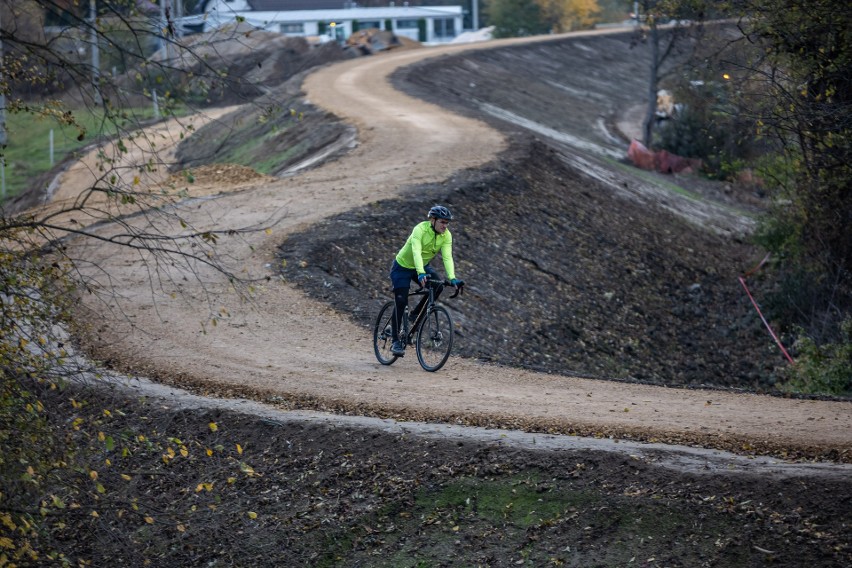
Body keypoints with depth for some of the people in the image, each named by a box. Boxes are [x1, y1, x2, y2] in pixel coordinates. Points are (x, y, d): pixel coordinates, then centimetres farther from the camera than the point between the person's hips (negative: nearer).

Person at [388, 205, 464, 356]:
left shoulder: (446, 235, -15)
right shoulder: (420, 229, -31)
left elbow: (447, 257, -24)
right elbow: (416, 252, -43)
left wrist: (452, 278, -39)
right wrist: (421, 274, -58)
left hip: (422, 267, 5)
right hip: (403, 266, -5)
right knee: (401, 303, -13)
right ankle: (396, 341, -3)